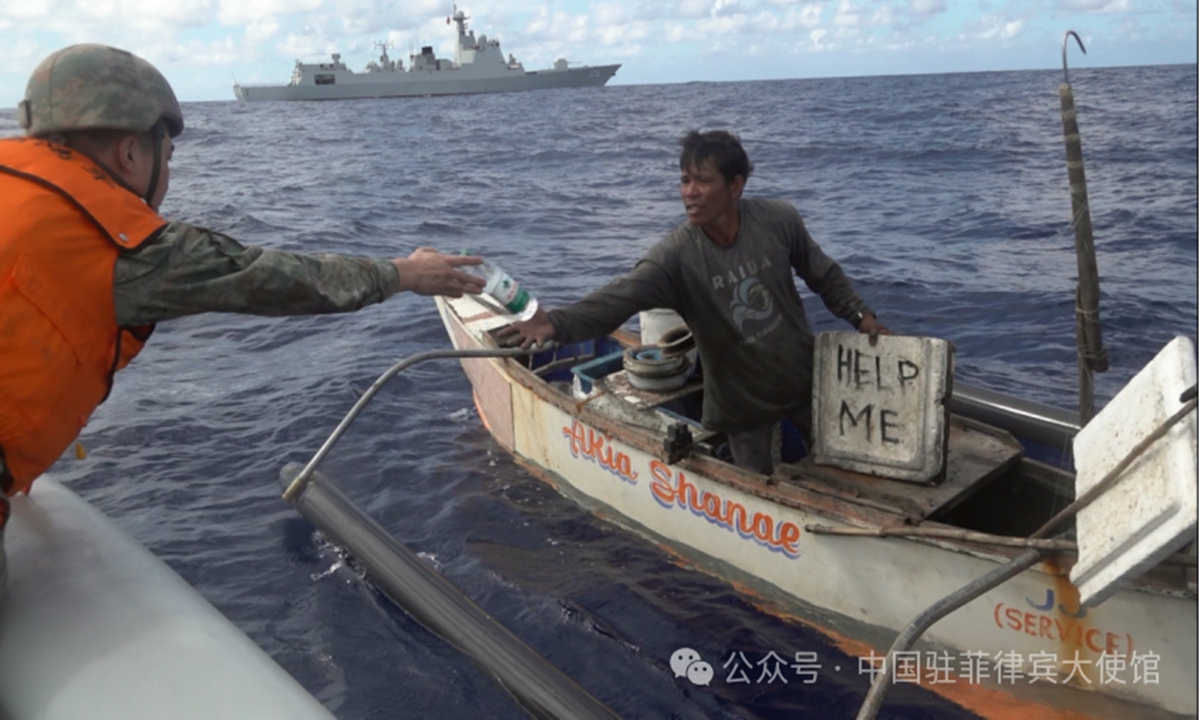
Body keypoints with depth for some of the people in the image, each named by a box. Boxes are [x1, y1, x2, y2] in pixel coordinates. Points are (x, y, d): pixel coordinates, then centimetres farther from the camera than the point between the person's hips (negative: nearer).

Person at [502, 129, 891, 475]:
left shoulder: (779, 220, -16)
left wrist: (861, 315, -2)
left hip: (805, 380, 2)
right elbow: (621, 296, -39)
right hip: (741, 399, -2)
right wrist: (556, 323, -54)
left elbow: (824, 275, 2)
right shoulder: (676, 253, -24)